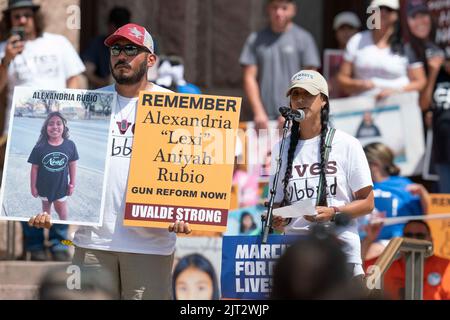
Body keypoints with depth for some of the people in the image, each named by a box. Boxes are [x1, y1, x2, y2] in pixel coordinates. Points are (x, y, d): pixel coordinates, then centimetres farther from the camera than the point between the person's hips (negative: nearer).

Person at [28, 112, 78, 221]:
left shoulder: (70, 145, -15)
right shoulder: (40, 147, -20)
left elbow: (72, 164, -4)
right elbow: (35, 168, -11)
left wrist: (72, 183, 1)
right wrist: (33, 186, -7)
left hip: (61, 186, 0)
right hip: (45, 185, 0)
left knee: (62, 211, 9)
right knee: (46, 208, 22)